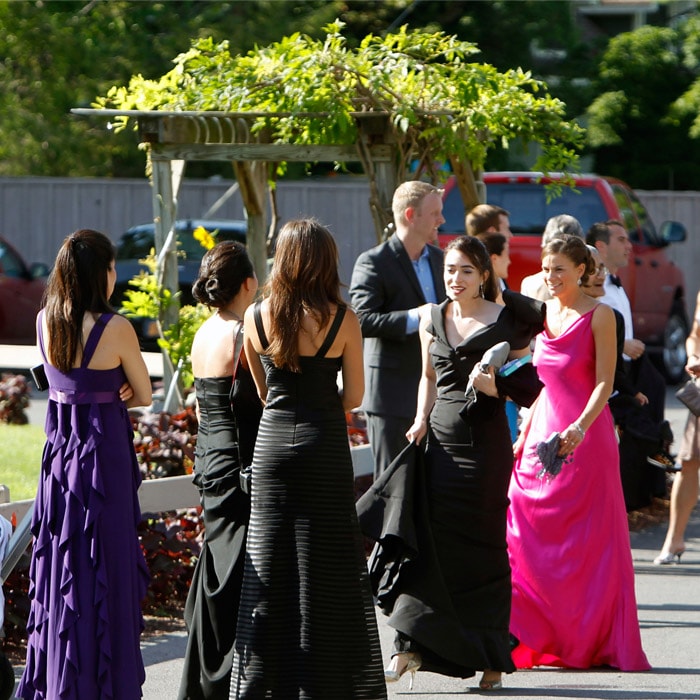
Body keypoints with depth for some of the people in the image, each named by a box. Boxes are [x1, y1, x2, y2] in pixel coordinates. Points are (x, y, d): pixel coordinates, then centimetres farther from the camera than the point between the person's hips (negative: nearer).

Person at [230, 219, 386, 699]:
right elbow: (354, 397, -2)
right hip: (324, 444, -2)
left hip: (273, 442, 2)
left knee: (269, 568, 8)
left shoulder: (257, 317, -1)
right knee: (325, 569, 3)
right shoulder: (342, 320, -8)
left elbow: (262, 389, 10)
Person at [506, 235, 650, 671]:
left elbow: (604, 382, -13)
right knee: (530, 537, 0)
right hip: (543, 434, 6)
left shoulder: (599, 316, -6)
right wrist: (525, 434, 14)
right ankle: (536, 639, 6)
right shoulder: (543, 314, 12)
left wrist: (580, 427, -26)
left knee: (591, 542, -1)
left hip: (587, 436, -6)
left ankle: (595, 643, 6)